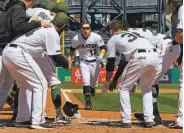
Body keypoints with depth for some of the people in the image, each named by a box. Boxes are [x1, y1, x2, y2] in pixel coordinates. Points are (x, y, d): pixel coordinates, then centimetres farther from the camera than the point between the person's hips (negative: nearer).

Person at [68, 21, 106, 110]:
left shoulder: (96, 37, -17)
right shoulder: (76, 39, -11)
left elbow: (103, 48, -7)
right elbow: (72, 49, 6)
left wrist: (101, 55, -26)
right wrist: (69, 58, -5)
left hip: (95, 62, 0)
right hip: (84, 62, 0)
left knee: (94, 82, 9)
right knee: (86, 82, -14)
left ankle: (92, 88, 47)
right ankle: (88, 103, -7)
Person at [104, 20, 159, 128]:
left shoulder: (113, 39, 21)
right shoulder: (132, 34, 37)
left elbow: (111, 62, 15)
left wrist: (108, 81, 25)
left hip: (139, 58, -5)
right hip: (154, 55, 6)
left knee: (124, 88, 13)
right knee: (147, 89, 25)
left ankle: (126, 120, 5)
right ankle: (149, 119, 14)